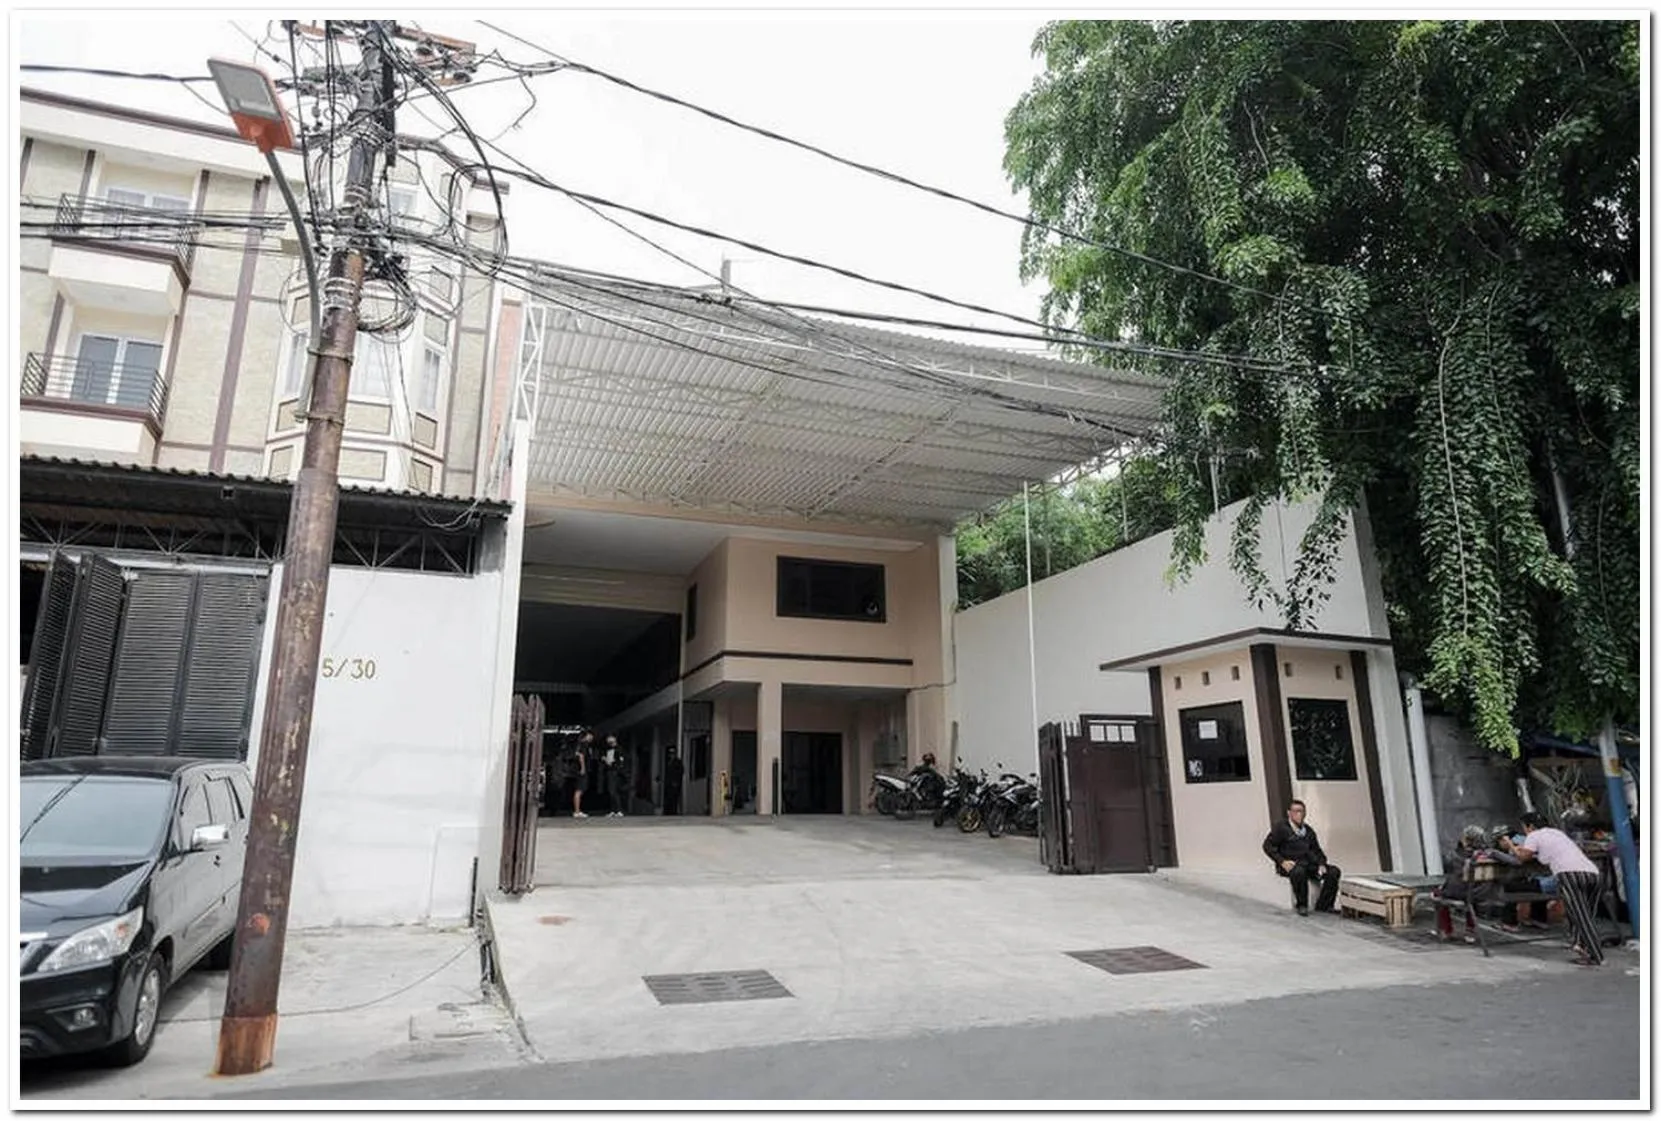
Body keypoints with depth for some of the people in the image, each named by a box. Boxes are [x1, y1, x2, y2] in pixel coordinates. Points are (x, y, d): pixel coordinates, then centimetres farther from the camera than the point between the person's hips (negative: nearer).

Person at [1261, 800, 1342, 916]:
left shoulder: (1309, 830, 19)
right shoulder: (1281, 827, 1)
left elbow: (1316, 850, 24)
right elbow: (1267, 845, -4)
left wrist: (1321, 864, 3)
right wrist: (1282, 861, -15)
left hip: (1308, 864, 6)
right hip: (1289, 865, -6)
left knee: (1334, 871, -15)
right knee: (1299, 871, -40)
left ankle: (1323, 905, -6)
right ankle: (1302, 906, -19)